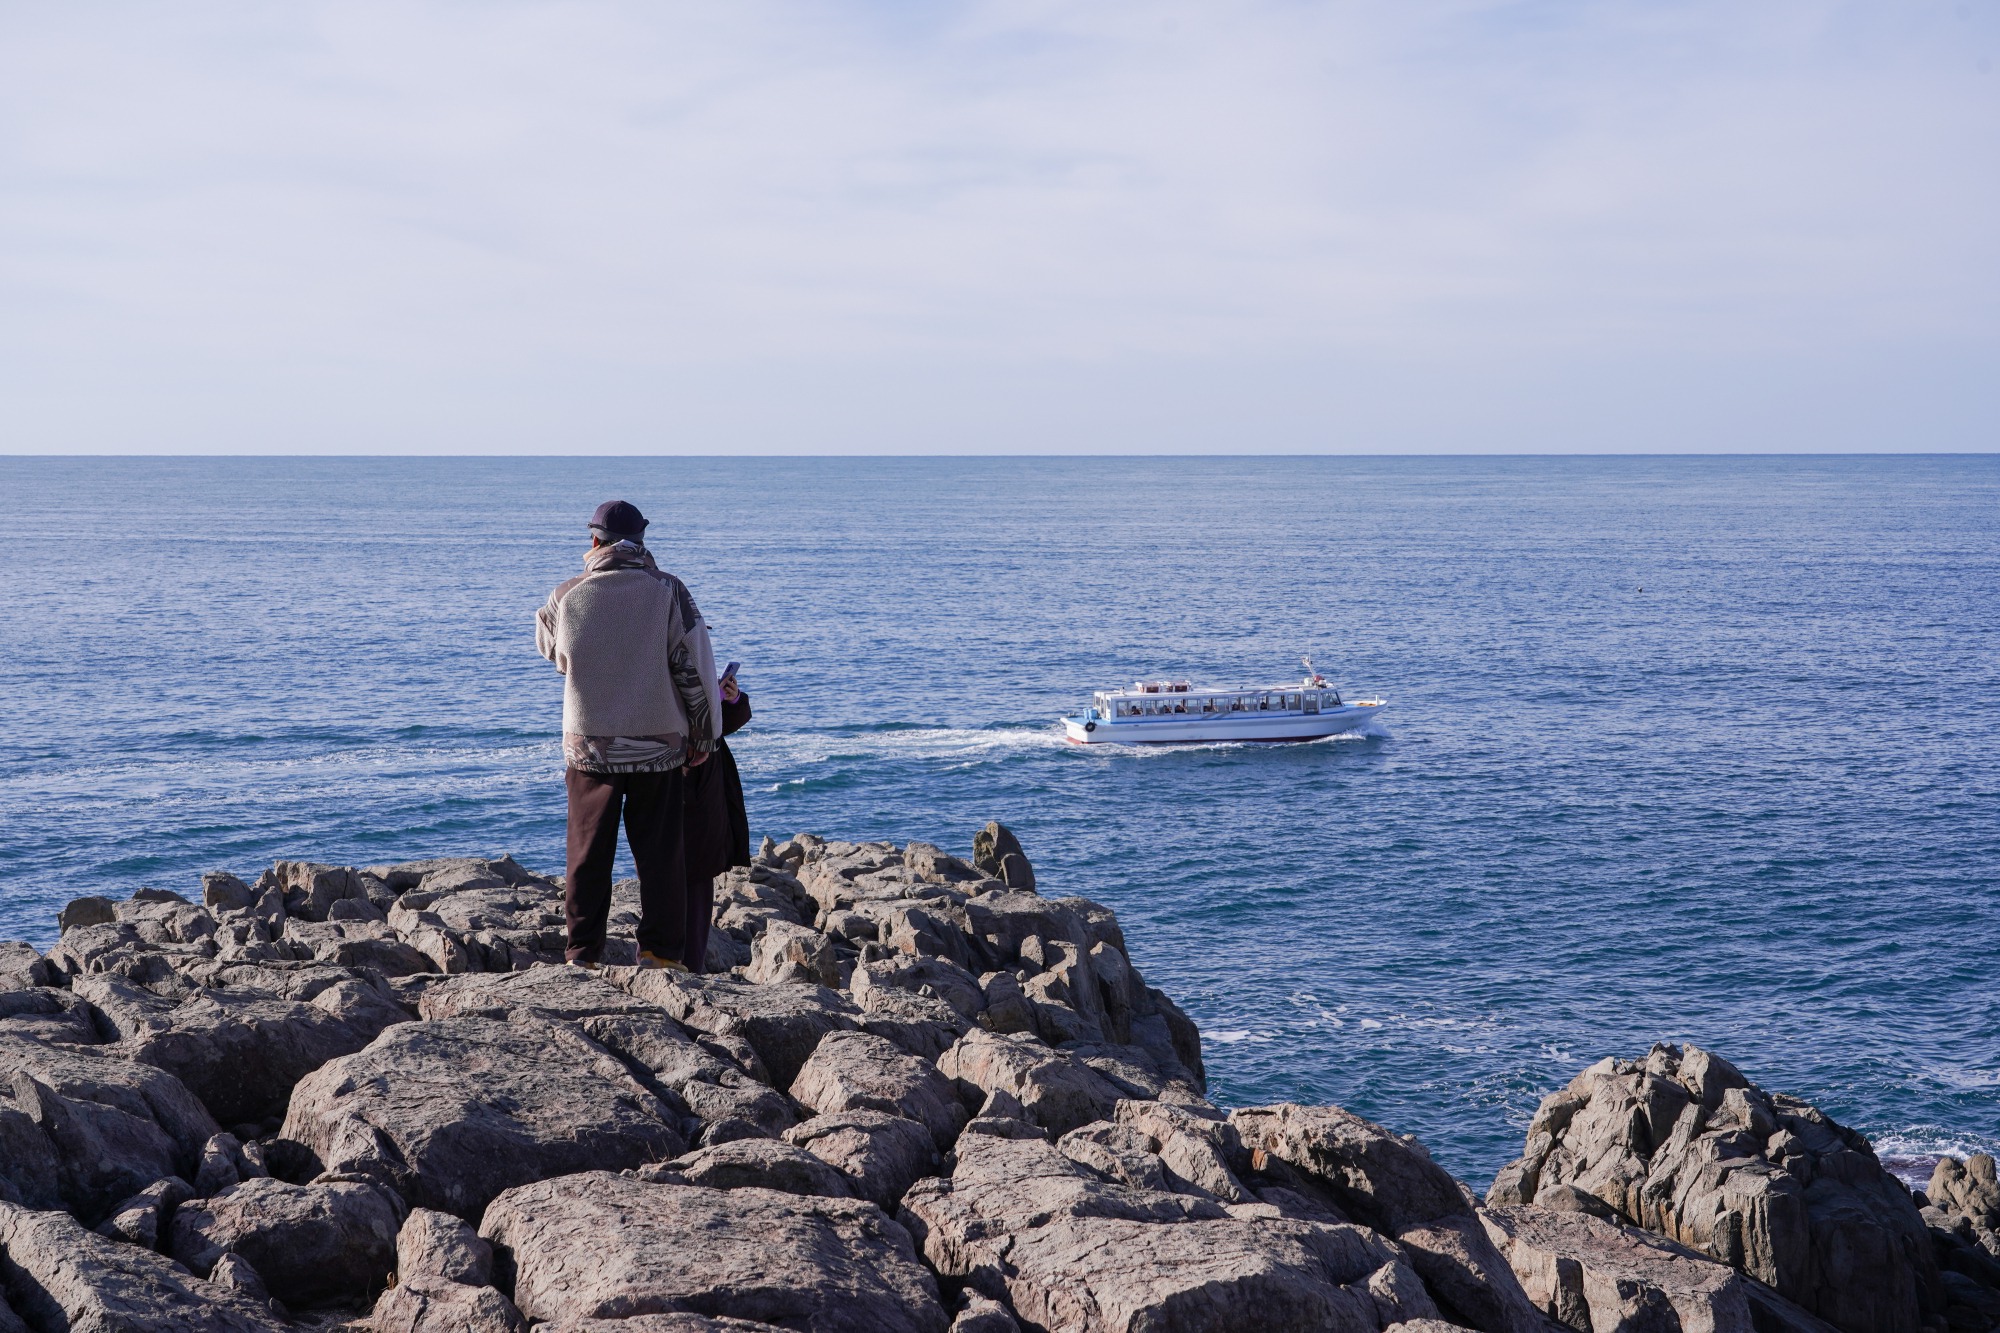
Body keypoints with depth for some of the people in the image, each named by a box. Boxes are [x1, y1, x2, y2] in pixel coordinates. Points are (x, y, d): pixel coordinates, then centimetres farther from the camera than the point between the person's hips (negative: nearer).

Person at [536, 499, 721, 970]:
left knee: (588, 852, 10)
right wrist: (705, 734, 5)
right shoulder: (667, 591, -7)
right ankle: (660, 951, 6)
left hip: (588, 743, 1)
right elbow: (695, 666, -6)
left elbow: (549, 646, 17)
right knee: (660, 851, 7)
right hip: (658, 744, -1)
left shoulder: (568, 596, -4)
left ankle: (583, 954, 11)